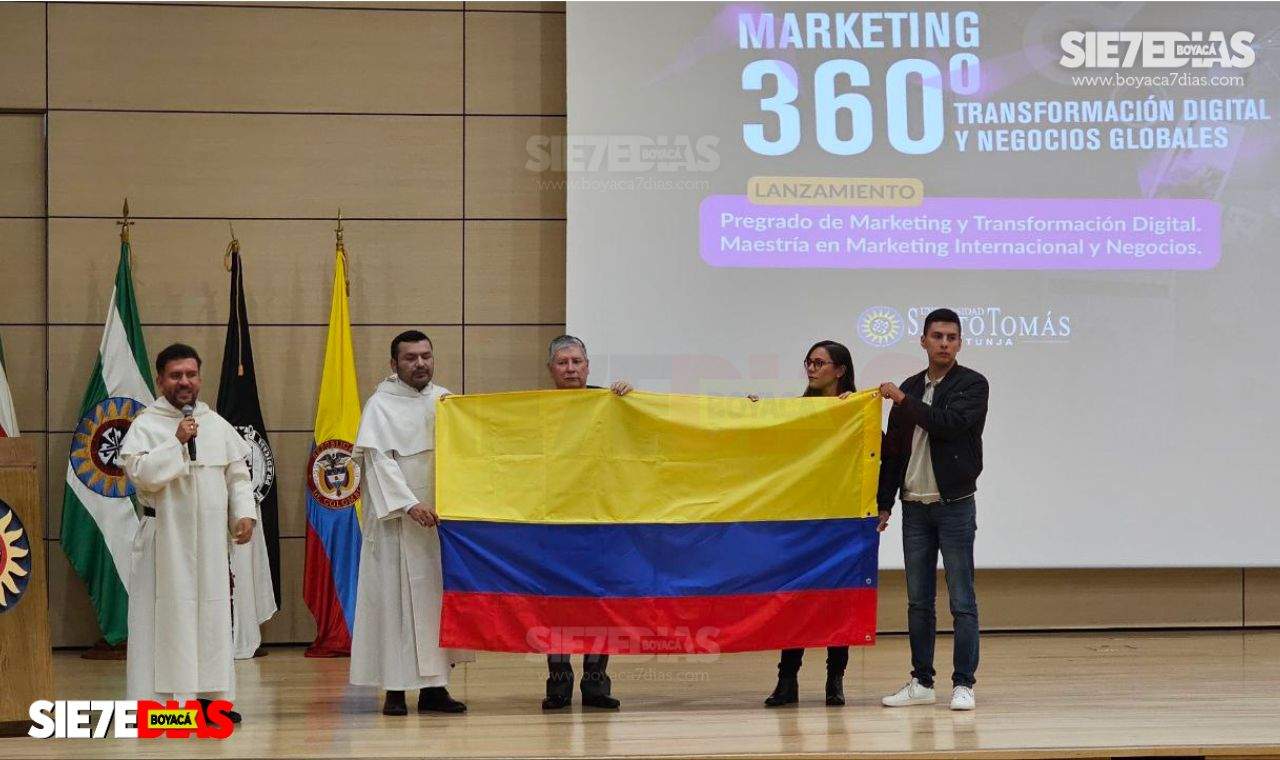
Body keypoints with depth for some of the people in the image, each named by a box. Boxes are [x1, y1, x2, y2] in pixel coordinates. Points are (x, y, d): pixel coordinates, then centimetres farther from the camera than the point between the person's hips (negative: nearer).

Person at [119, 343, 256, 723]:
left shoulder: (217, 425, 11)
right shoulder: (145, 426, -4)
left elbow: (238, 476, 13)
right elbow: (140, 472, -18)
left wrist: (244, 513, -1)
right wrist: (177, 442, -20)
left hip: (210, 542, 5)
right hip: (165, 540, -5)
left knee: (211, 616, 7)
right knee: (166, 616, -6)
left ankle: (207, 695, 15)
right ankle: (156, 698, -4)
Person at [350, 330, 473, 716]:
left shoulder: (444, 399, 13)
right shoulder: (380, 406, -3)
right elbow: (380, 460, -13)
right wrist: (409, 504, -22)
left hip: (441, 517, 5)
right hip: (398, 521, -5)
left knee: (438, 596, 5)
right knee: (396, 597, -5)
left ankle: (434, 686, 10)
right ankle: (395, 688, -3)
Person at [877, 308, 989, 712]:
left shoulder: (972, 384, -4)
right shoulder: (910, 388, 12)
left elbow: (949, 423, -21)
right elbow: (893, 449, 14)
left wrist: (903, 400, -14)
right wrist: (884, 503, 10)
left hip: (954, 505, -5)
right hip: (915, 508, 5)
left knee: (962, 601, -3)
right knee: (918, 601, 8)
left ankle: (963, 684, -1)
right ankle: (922, 682, 14)